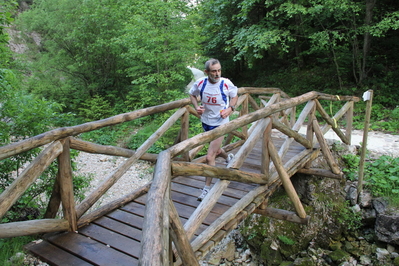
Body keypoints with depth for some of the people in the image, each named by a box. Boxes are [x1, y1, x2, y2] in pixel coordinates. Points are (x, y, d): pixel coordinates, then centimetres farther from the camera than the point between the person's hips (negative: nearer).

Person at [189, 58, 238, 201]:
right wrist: (197, 107, -10)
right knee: (215, 149, 26)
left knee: (209, 157, -9)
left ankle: (207, 188, 7)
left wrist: (230, 108, -15)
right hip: (206, 121, 4)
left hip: (220, 124, -4)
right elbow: (192, 94, 9)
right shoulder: (200, 83, -11)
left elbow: (234, 96, 4)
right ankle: (228, 157, 62)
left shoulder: (226, 84, -16)